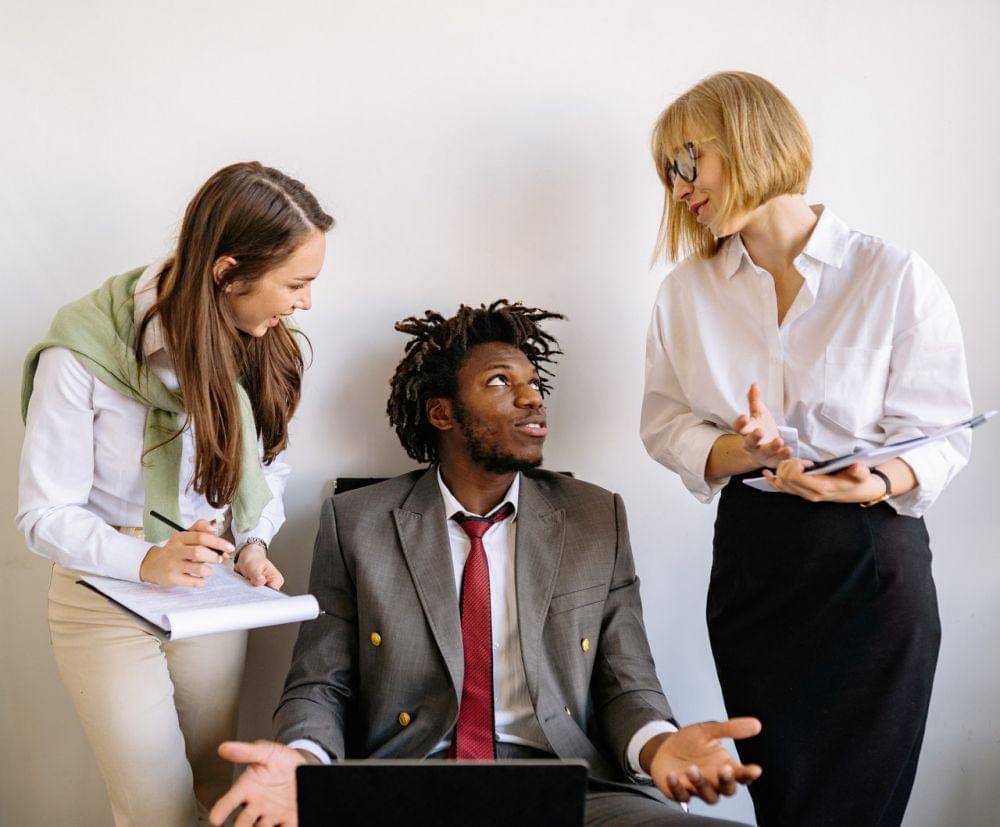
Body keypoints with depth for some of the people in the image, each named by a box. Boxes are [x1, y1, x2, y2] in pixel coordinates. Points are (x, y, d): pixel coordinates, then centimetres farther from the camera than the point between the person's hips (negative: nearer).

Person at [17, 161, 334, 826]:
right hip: (109, 598, -4)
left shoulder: (262, 346, -9)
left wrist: (254, 543, -8)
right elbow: (44, 514, -15)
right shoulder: (80, 358, -23)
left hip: (214, 592, 4)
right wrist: (144, 562, -30)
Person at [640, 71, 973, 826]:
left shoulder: (896, 277, -7)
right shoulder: (688, 290, 6)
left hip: (871, 564, -3)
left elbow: (943, 435, -5)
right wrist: (742, 452, -17)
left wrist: (876, 482, -26)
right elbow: (667, 425, 4)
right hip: (750, 559, 3)